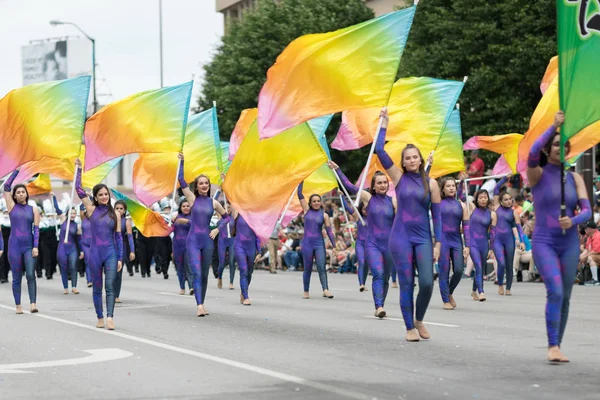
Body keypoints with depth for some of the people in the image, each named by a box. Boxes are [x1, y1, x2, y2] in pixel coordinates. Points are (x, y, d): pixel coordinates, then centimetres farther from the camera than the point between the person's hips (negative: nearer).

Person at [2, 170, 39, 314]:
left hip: (29, 246, 0)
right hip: (14, 245, 0)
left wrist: (36, 246, -6)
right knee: (16, 278, 3)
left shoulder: (33, 210, 8)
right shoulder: (12, 206, 7)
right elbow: (6, 186, 1)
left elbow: (36, 229, 4)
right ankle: (18, 306, 7)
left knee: (30, 275, -12)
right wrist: (17, 170, 1)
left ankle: (33, 304, -15)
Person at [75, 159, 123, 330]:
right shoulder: (92, 209, 3)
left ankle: (110, 317, -15)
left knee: (110, 286, -8)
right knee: (97, 288, 6)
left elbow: (119, 237, 7)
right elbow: (78, 189, -2)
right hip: (95, 253, 0)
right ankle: (100, 318, 15)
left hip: (111, 253, 0)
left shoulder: (115, 214, 6)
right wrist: (78, 169, -1)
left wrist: (120, 258, 3)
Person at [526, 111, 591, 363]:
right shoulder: (538, 174, -2)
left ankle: (558, 346, 17)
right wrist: (554, 126, -22)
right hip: (544, 242, -4)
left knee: (565, 297, 6)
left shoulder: (574, 178, 7)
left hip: (569, 243, 4)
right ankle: (552, 346, -17)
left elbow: (587, 211, 1)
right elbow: (532, 153, -25)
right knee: (555, 291, -20)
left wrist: (573, 221, -20)